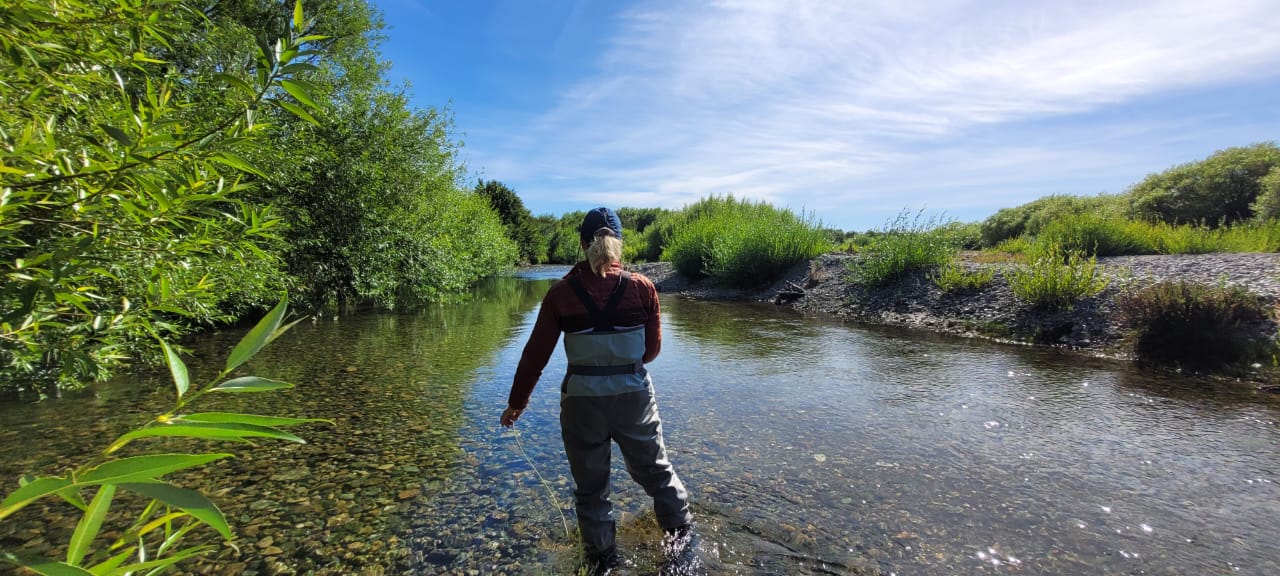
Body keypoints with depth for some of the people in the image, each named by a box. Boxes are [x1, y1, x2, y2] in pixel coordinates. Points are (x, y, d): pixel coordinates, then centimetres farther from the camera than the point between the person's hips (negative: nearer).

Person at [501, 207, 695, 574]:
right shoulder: (642, 287, -9)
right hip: (634, 396, 1)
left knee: (590, 486, 20)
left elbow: (536, 354, -5)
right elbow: (652, 349, 0)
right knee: (655, 470, 25)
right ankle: (682, 533, 43)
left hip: (582, 400, 0)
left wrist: (516, 402, 8)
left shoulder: (561, 292, -10)